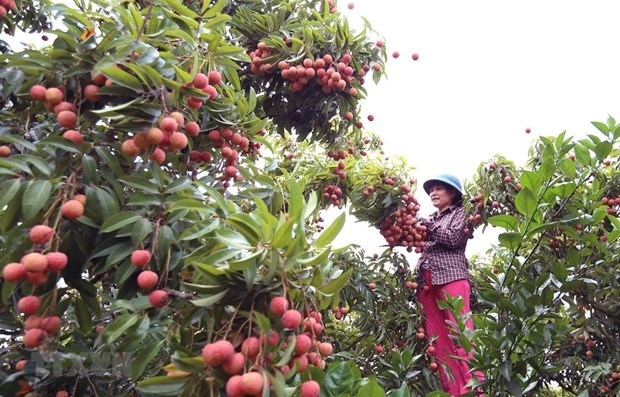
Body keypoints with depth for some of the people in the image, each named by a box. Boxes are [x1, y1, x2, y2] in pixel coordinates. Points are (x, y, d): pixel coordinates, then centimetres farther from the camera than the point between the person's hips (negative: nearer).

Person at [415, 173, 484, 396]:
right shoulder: (430, 219, 30)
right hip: (426, 283, 6)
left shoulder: (460, 212, 14)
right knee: (437, 339, -4)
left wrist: (427, 226, 1)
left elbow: (454, 238, -4)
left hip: (451, 278, -5)